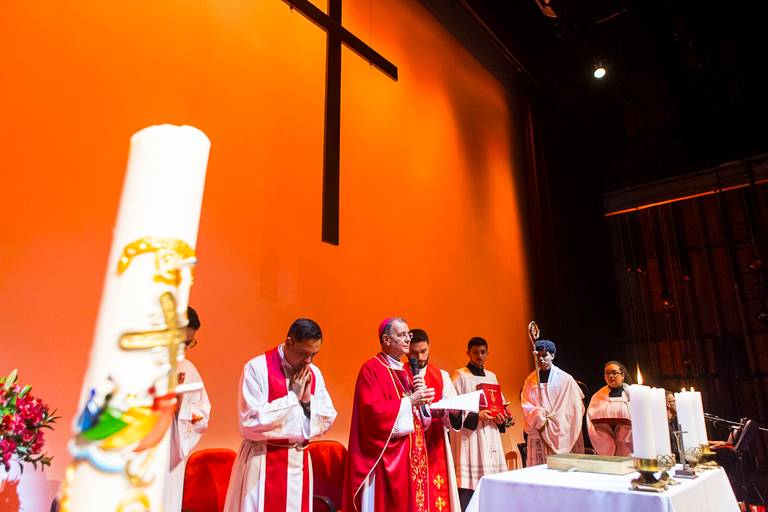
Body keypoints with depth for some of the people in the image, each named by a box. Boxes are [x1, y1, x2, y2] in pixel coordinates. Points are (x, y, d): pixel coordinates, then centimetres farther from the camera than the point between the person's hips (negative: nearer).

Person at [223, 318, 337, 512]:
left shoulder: (314, 373, 2)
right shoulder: (257, 368, -13)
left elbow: (327, 421, 5)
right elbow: (251, 421, -19)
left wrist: (307, 399, -12)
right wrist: (292, 396, -17)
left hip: (299, 461, 5)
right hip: (263, 462, -4)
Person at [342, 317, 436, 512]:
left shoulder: (406, 370, 15)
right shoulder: (371, 369, -10)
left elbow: (420, 411, 16)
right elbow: (373, 411, -21)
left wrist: (421, 395, -4)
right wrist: (409, 401, -18)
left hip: (412, 452, 8)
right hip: (386, 454, -7)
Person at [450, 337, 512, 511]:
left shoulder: (492, 376, 14)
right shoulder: (460, 375, -4)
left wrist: (501, 417, -3)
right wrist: (476, 416, -19)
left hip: (490, 435, 6)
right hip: (468, 435, -5)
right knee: (469, 485, -8)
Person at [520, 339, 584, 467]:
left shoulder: (565, 379, -1)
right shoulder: (530, 380, 8)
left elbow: (572, 408, -1)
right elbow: (526, 405, 5)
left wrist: (548, 423, -3)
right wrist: (539, 416, -13)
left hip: (559, 435, -2)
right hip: (537, 435, 2)